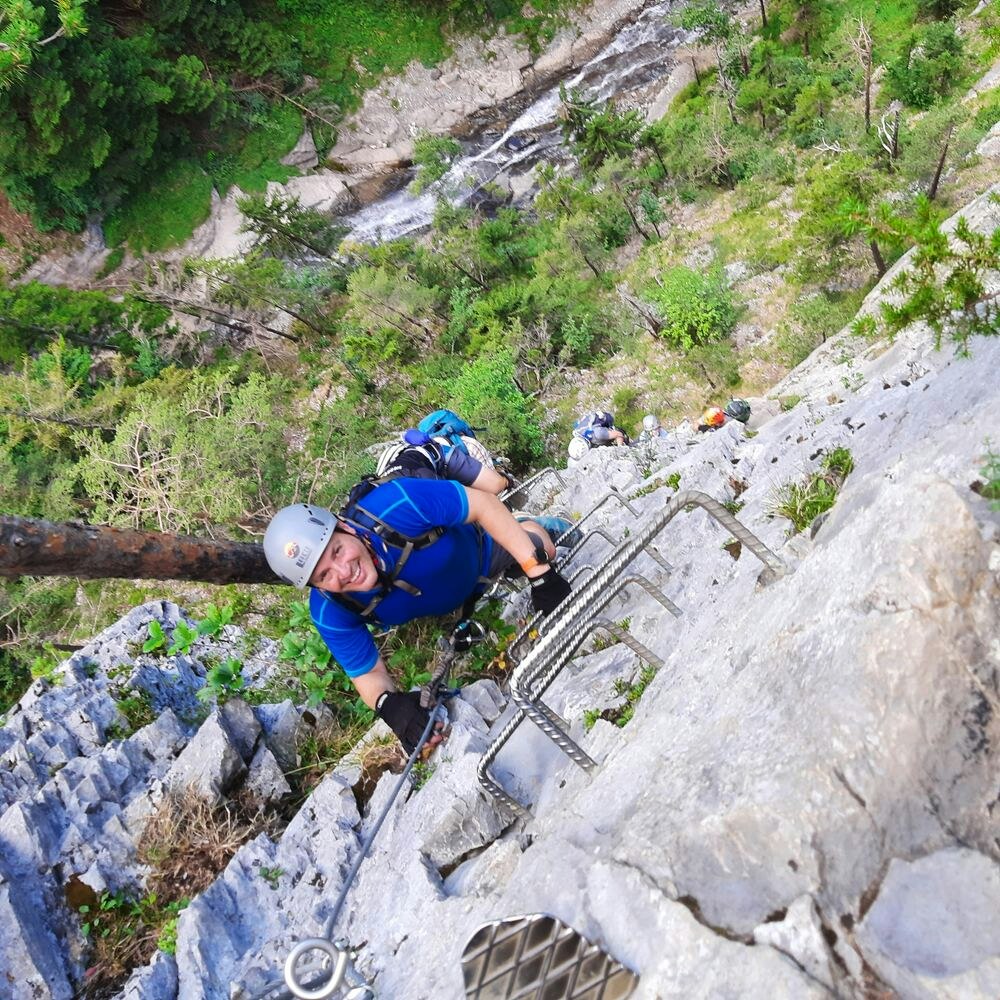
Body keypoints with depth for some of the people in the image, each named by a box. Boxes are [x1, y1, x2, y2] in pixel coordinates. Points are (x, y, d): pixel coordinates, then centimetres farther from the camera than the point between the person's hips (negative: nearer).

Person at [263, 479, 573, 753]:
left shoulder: (390, 507, -48)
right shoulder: (331, 613, -36)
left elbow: (483, 503, -40)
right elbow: (369, 673, -24)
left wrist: (539, 572, -45)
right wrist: (388, 703, -50)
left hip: (479, 547, -2)